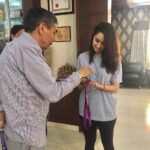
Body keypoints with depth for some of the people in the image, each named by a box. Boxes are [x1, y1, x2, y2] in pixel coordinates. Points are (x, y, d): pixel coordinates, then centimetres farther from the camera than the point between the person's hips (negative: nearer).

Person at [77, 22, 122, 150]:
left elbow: (115, 88, -6)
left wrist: (99, 86, -23)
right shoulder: (82, 57, -3)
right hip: (86, 109, 1)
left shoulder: (114, 60, -5)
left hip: (106, 111, -1)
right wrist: (81, 83, -20)